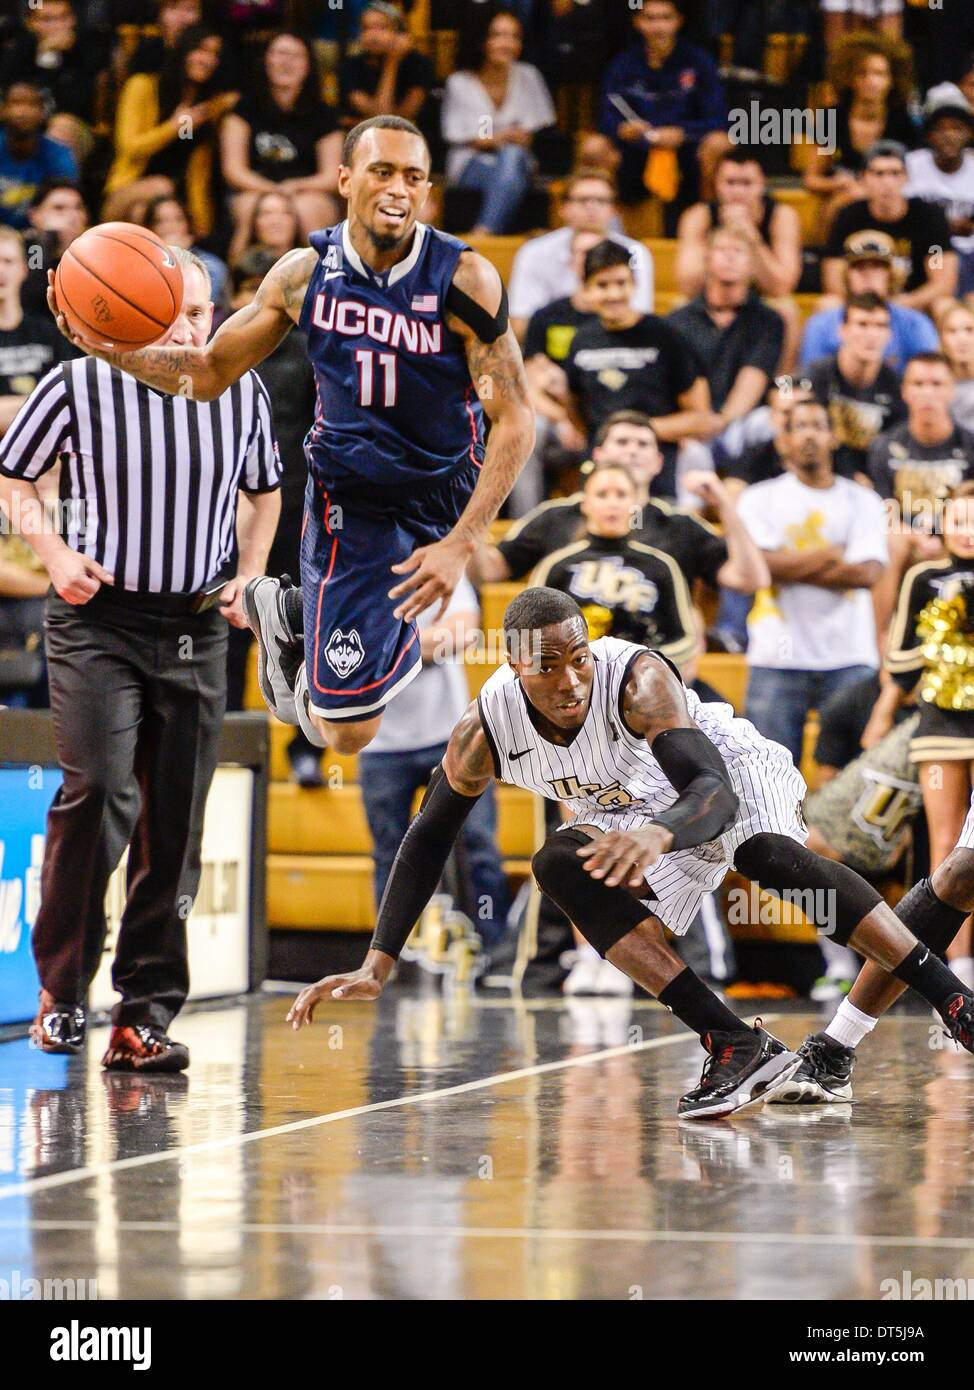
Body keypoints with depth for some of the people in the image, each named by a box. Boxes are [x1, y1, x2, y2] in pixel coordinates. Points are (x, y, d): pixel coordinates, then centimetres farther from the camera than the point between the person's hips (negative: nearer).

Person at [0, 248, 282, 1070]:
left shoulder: (242, 394, 5)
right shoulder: (79, 384, -5)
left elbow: (264, 491, 22)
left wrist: (249, 577, 8)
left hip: (197, 630, 3)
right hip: (98, 619, -3)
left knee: (175, 826, 2)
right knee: (98, 792, -20)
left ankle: (145, 1016, 9)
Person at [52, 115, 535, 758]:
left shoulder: (464, 278, -19)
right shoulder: (306, 273, -11)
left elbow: (516, 418, -18)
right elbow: (211, 371, 2)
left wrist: (461, 544, -28)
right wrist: (104, 345, -15)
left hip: (448, 491, 1)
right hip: (352, 497, -1)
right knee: (346, 732, -6)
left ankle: (288, 610, 53)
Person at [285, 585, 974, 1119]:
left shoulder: (638, 679, -36)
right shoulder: (486, 730, -22)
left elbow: (716, 795, -46)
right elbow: (428, 839, -8)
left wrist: (659, 834, -70)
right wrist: (376, 966, -14)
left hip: (733, 771, -6)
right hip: (638, 813, 6)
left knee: (770, 855, -37)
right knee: (561, 865, -24)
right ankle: (736, 1045, -27)